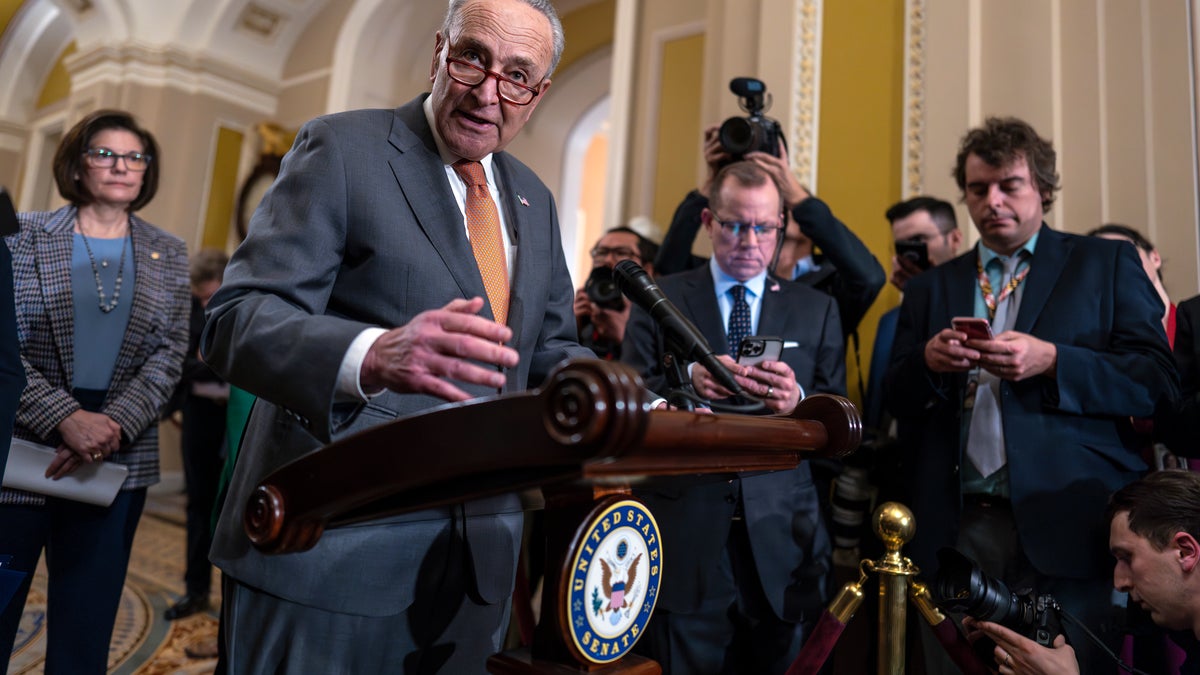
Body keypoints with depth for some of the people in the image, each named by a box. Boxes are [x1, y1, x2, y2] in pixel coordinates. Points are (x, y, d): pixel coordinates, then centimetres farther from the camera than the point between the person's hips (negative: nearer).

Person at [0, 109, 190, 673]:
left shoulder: (167, 254, 8)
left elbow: (168, 355, 1)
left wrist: (113, 425, -13)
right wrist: (66, 418, -19)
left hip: (118, 459, 1)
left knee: (86, 624, 8)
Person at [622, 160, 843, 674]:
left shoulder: (816, 309, 10)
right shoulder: (660, 299, 5)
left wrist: (798, 399, -17)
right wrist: (686, 380, -20)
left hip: (780, 536, 2)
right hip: (685, 533, -1)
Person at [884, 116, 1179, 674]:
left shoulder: (1106, 265, 7)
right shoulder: (930, 288, 13)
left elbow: (1158, 381, -1)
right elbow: (896, 402, 10)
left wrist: (1052, 362, -16)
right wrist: (928, 362, -11)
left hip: (1068, 529, -2)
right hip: (958, 530, 2)